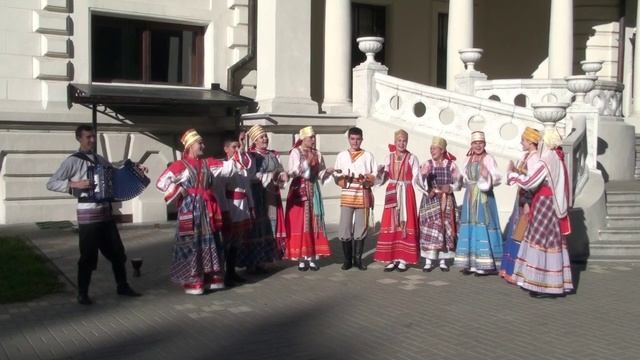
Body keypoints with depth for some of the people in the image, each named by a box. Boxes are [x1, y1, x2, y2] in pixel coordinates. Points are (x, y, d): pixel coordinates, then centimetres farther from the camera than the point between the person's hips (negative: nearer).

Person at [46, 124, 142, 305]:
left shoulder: (99, 159, 13)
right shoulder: (73, 161, -6)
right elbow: (51, 183, -10)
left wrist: (135, 168, 9)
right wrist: (74, 184, -22)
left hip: (105, 213, 7)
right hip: (88, 215, -6)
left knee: (117, 252, 12)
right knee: (88, 255, -2)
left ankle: (122, 286, 25)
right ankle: (82, 293, 12)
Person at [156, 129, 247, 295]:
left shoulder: (208, 163, 11)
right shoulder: (180, 165, -4)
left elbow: (228, 166, 6)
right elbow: (161, 182, -7)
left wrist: (239, 152, -2)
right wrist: (179, 191, -12)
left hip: (207, 209, 6)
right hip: (190, 209, -6)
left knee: (210, 242, 10)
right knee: (191, 243, -3)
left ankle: (211, 278, 20)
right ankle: (192, 282, 2)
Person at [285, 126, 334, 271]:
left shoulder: (317, 154, 10)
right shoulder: (295, 152, -3)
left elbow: (320, 174, 9)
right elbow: (293, 172, -14)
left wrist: (327, 171, -11)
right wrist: (307, 162, -21)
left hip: (314, 191, 4)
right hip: (299, 191, -4)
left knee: (314, 223, 2)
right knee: (299, 224, -5)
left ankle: (312, 257, 7)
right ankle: (301, 258, 1)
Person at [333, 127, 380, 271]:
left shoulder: (368, 156, 8)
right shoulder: (341, 156, 9)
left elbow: (374, 176, 5)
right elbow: (336, 177, 6)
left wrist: (366, 179, -14)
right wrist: (344, 178, -14)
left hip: (363, 195, 0)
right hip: (347, 195, 0)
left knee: (361, 228, 2)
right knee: (345, 228, -5)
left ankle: (358, 259, 12)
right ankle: (347, 259, 6)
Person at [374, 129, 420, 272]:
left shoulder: (412, 158, 0)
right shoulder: (389, 157, 8)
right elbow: (383, 178, 7)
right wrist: (379, 173, -11)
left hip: (406, 194, -2)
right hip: (392, 193, 2)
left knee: (405, 225, -1)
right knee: (391, 225, 0)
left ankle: (403, 259, 5)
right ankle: (391, 259, 7)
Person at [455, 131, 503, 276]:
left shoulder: (489, 159, -3)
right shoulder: (468, 159, 14)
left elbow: (497, 178, -11)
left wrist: (488, 175, -30)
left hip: (484, 197, -6)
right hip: (470, 196, 6)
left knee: (483, 226, -9)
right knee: (470, 226, 3)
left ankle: (485, 264, -8)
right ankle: (470, 263, 7)